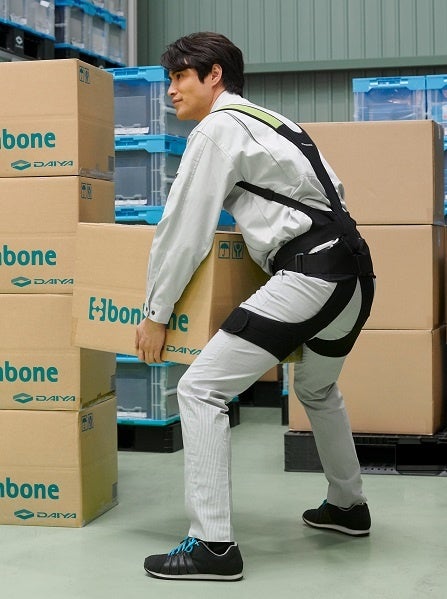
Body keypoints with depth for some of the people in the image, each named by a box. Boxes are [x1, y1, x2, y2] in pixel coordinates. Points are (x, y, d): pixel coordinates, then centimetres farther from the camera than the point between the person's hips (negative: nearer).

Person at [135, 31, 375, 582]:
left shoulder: (217, 128, -3)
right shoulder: (269, 121, 24)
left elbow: (184, 229, -5)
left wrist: (155, 313, 2)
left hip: (308, 277, -10)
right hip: (354, 272, 10)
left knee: (200, 390, -8)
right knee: (316, 388, 33)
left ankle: (213, 545, -10)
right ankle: (347, 506, 47)